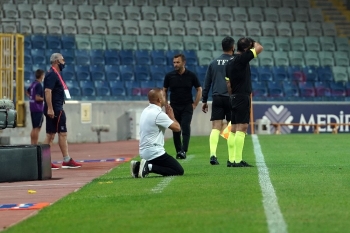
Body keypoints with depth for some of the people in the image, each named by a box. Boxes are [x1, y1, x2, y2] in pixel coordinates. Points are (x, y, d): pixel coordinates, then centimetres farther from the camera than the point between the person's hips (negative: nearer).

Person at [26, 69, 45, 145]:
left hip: (32, 108, 9)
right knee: (37, 128, -7)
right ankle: (35, 145, -9)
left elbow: (27, 92, 28)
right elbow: (37, 98, -21)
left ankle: (32, 144, 17)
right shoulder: (39, 85, -15)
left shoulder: (33, 84, 12)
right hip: (38, 109, -9)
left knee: (34, 128, 15)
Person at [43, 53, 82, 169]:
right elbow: (47, 91, -22)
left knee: (50, 135, 8)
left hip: (57, 109, 10)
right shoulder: (52, 74, -13)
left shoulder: (55, 74, 18)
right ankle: (67, 161, -3)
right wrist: (50, 109, -26)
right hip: (55, 109, -10)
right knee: (63, 133, -6)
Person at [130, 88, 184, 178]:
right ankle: (149, 167, -16)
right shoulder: (158, 114, -16)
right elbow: (177, 128, -13)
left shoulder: (145, 111, 12)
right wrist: (171, 116, 3)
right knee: (179, 171, -7)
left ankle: (138, 165, 9)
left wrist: (168, 115, 12)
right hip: (154, 153, -9)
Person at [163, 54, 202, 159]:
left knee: (185, 127, -17)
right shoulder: (169, 76, 0)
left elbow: (199, 89, 5)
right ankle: (178, 152, 15)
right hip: (174, 106, 2)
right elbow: (164, 91, 11)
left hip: (187, 106, -2)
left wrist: (195, 104, -1)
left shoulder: (191, 75, -3)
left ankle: (183, 151, -23)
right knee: (175, 130, 4)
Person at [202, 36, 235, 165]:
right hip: (231, 98, -2)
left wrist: (204, 100, 16)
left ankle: (213, 155, -16)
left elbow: (207, 83, 11)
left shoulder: (214, 63, 10)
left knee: (215, 128, -2)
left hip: (217, 98, 2)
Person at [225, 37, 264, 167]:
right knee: (242, 128, -10)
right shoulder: (242, 58, -12)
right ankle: (238, 160, -14)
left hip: (234, 97, 9)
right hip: (243, 97, -9)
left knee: (233, 129, 9)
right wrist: (253, 43, 9)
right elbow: (259, 48, -10)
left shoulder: (230, 62, 13)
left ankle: (231, 160, 10)